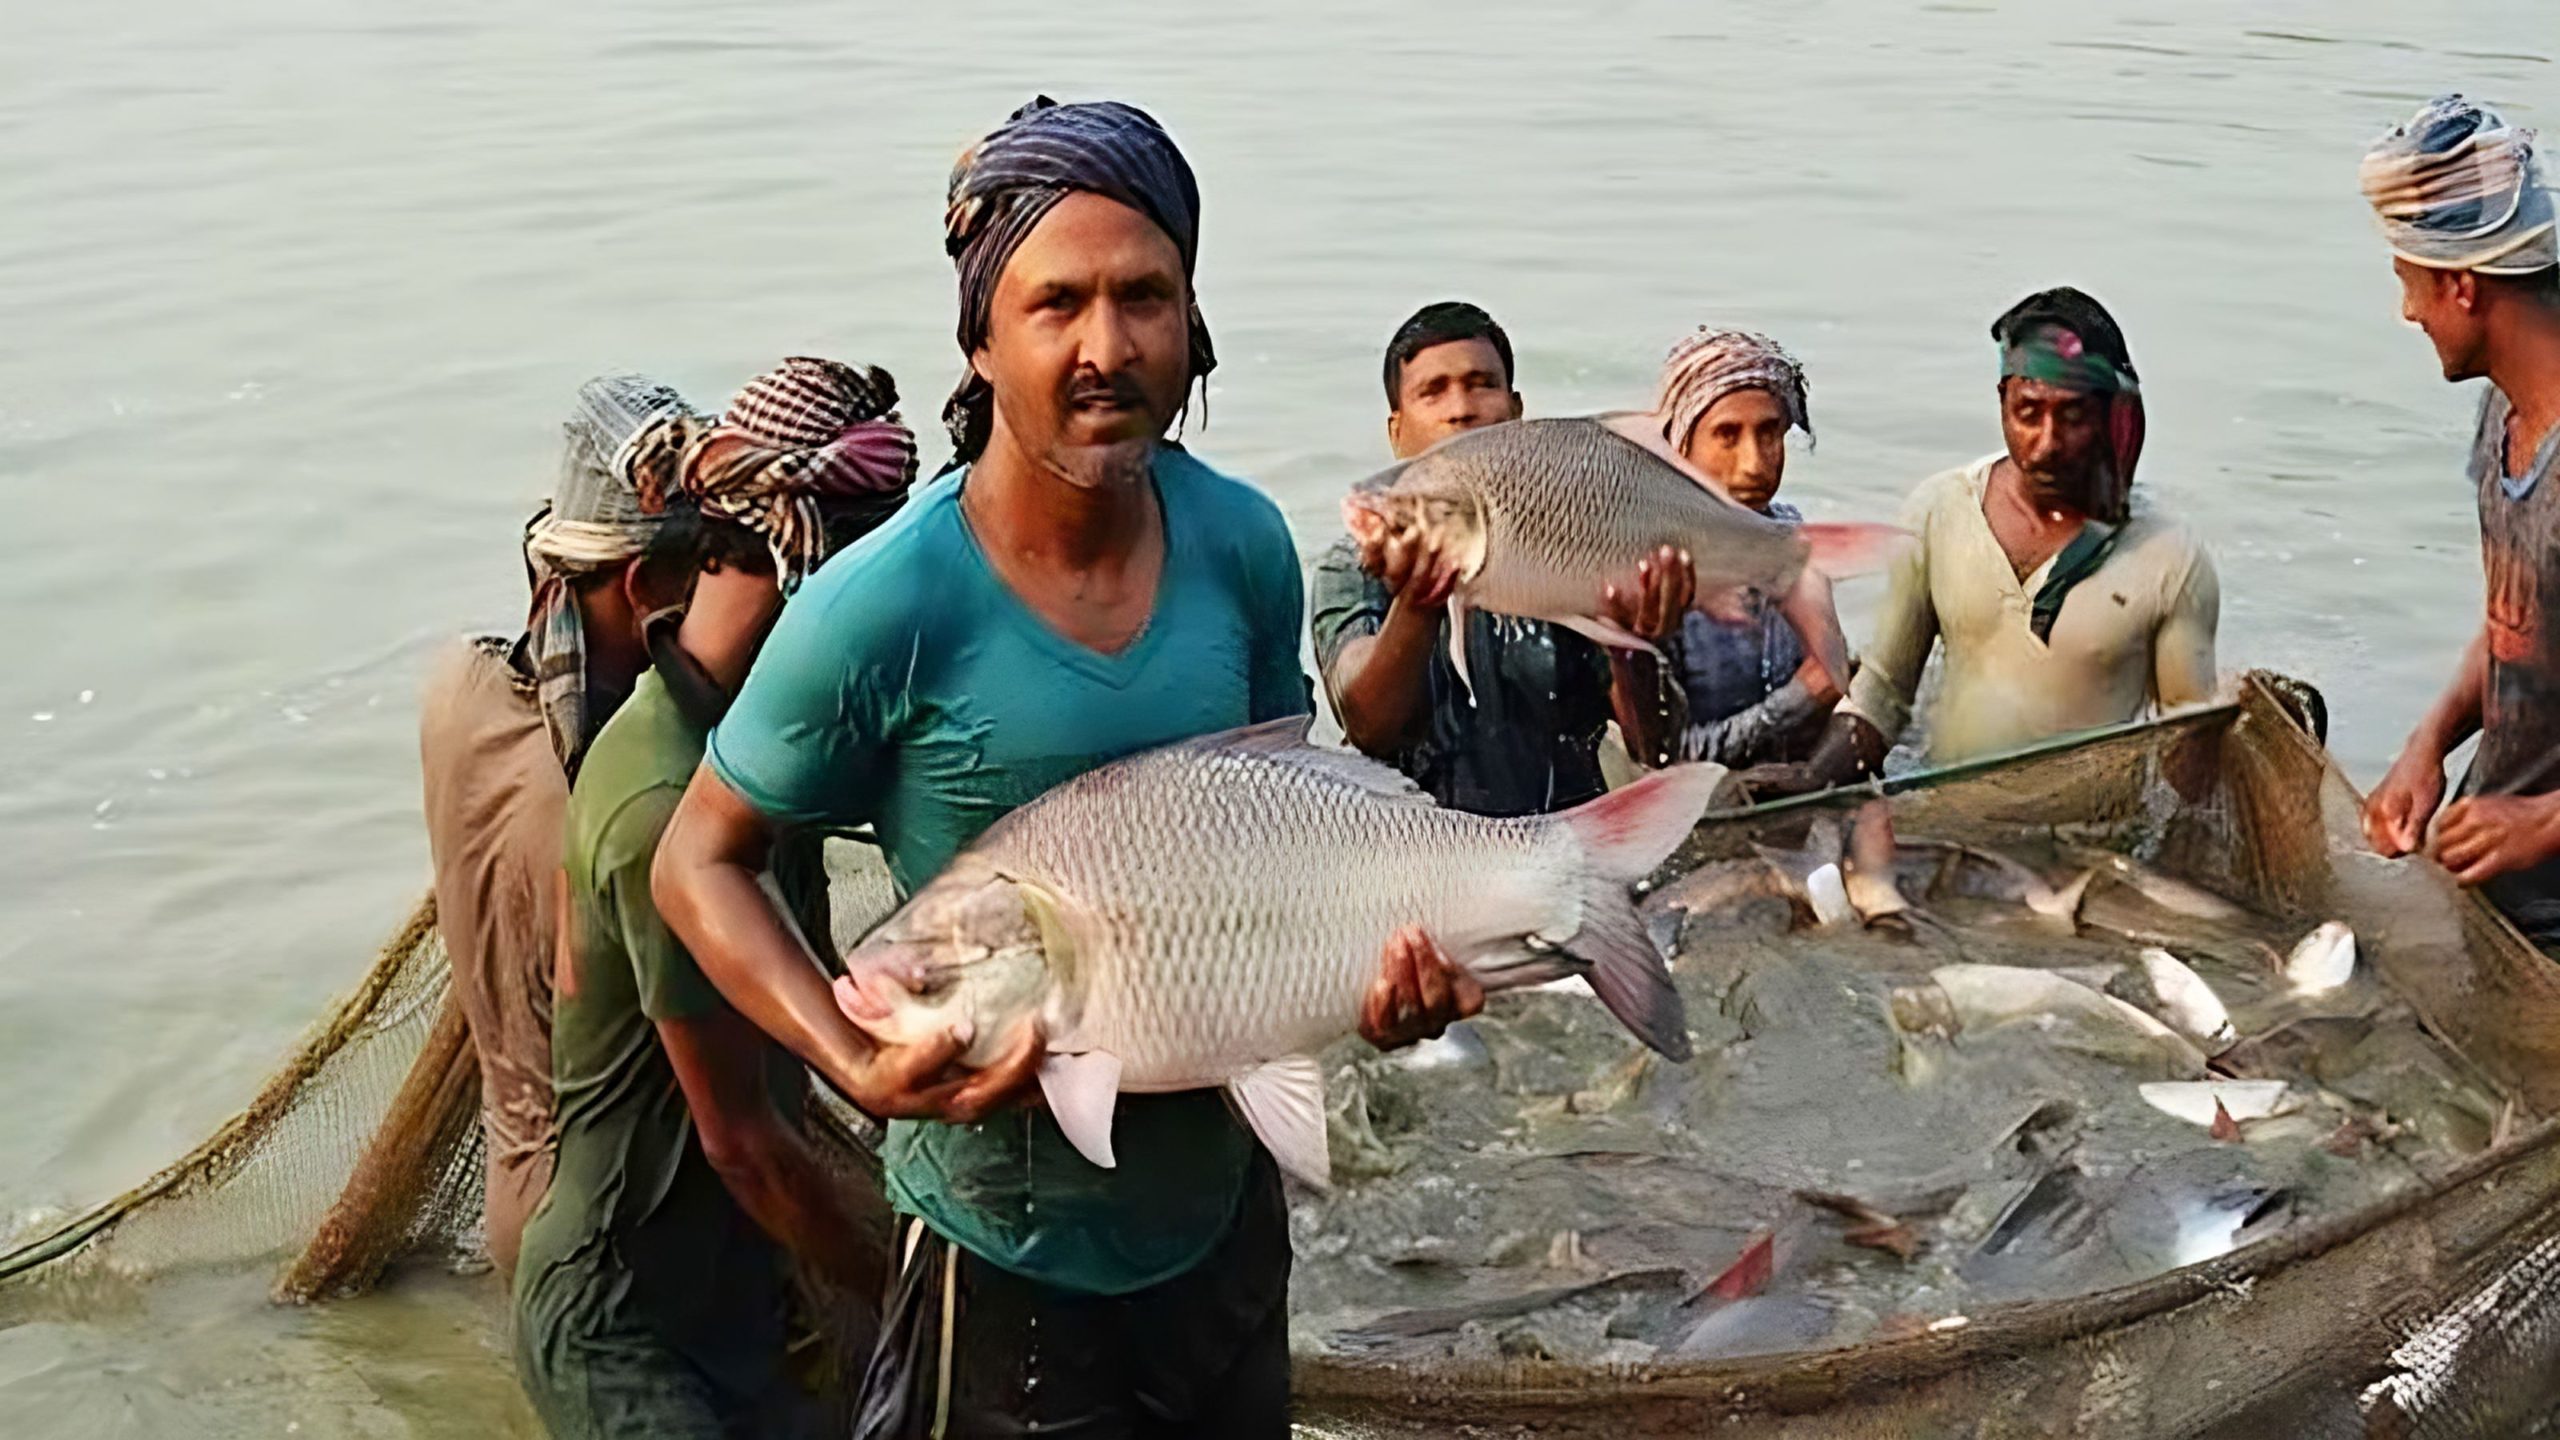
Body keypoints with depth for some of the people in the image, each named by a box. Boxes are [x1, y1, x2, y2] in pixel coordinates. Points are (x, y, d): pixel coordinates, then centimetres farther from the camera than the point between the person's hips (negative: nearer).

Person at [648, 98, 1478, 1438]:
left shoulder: (1244, 545, -8)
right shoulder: (884, 606, -22)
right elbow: (698, 859, -10)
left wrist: (1379, 952, -12)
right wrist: (861, 1066, -25)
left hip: (1226, 1205, 5)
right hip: (1012, 1249, -5)